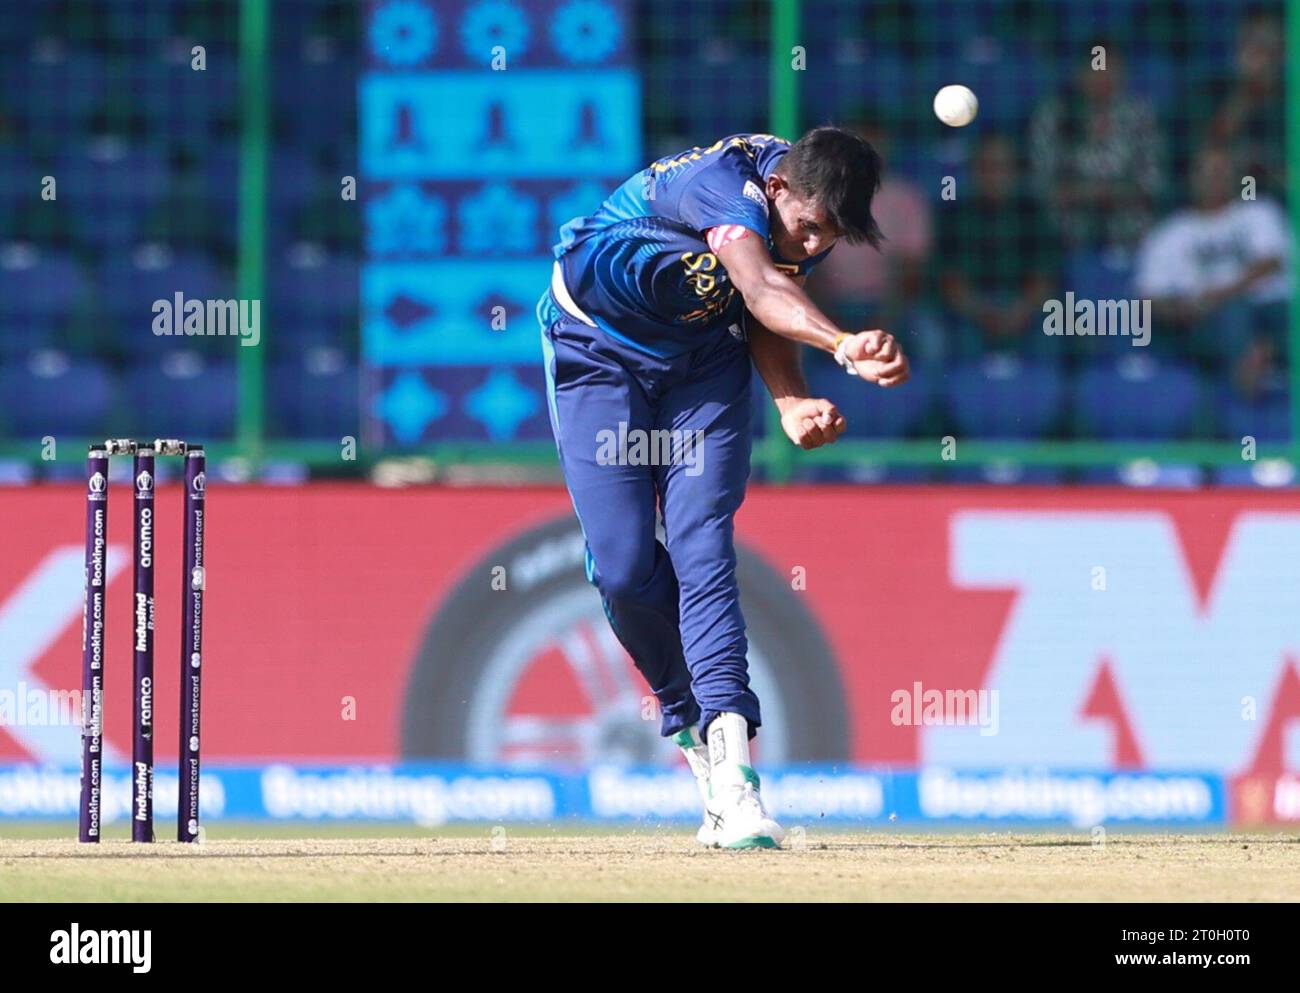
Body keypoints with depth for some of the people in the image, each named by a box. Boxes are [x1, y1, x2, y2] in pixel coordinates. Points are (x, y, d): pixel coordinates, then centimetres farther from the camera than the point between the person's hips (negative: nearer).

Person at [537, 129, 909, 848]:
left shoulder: (813, 216, -15)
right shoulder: (723, 183, -36)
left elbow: (766, 316, -6)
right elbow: (761, 287, -55)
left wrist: (792, 402, -27)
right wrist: (841, 344, -74)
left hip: (705, 359, 4)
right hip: (598, 349, -4)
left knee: (701, 547, -14)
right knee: (623, 567, -11)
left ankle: (730, 773, -25)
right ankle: (690, 719, 14)